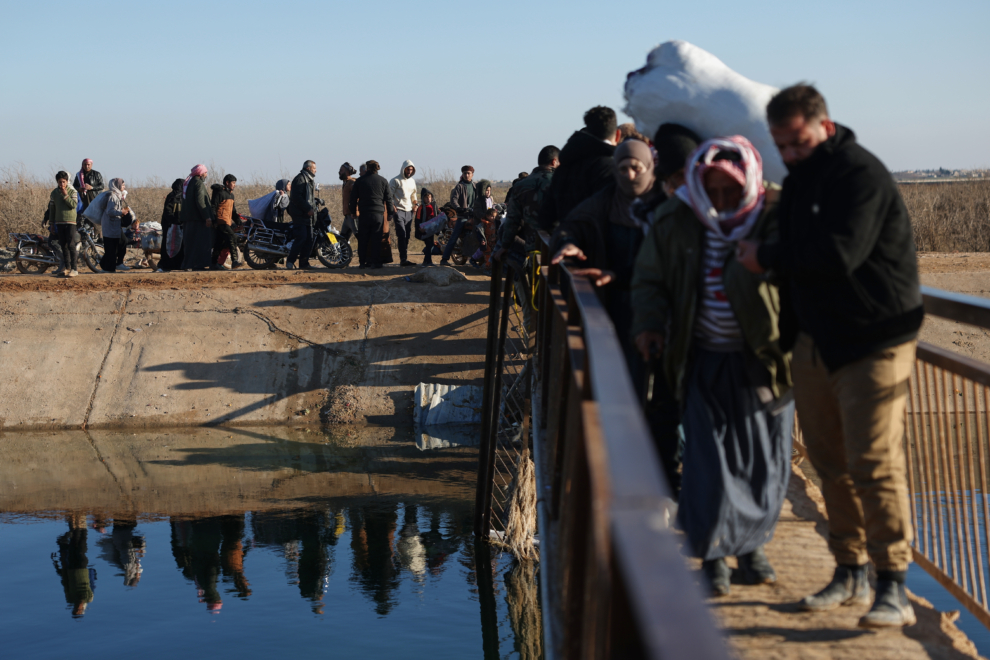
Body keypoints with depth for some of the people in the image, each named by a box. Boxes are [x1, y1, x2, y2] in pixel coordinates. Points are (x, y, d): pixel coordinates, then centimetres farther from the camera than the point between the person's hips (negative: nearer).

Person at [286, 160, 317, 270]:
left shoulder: (310, 180, 23)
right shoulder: (300, 179, -8)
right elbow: (296, 197, -19)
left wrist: (313, 209, 11)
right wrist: (308, 208, -20)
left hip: (307, 214, 10)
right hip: (299, 214, -10)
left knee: (309, 239, 4)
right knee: (301, 237, -16)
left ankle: (304, 263, 7)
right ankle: (290, 261, -11)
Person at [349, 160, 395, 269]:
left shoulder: (359, 181, 4)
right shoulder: (383, 181, 4)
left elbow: (354, 197, 7)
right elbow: (388, 198, 6)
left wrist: (353, 211, 15)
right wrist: (390, 212, 13)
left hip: (364, 214, 0)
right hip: (379, 213, 0)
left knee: (363, 239, 5)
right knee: (376, 239, 1)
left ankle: (362, 262, 4)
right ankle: (375, 262, -2)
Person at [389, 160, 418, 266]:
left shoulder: (412, 181, 18)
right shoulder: (396, 181, -3)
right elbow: (389, 196, -4)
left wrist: (415, 205, 15)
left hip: (409, 212, 7)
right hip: (399, 211, -7)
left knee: (407, 236, 5)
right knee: (402, 235, -15)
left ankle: (403, 258, 9)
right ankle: (403, 259, -19)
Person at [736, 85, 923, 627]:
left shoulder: (861, 174, -15)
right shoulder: (798, 179, 14)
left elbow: (837, 254, -26)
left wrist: (767, 257, -13)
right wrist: (788, 334, 18)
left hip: (873, 341, -9)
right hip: (816, 340, 9)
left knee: (874, 464, -10)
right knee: (829, 460, 10)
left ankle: (893, 589, -3)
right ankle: (850, 573, 21)